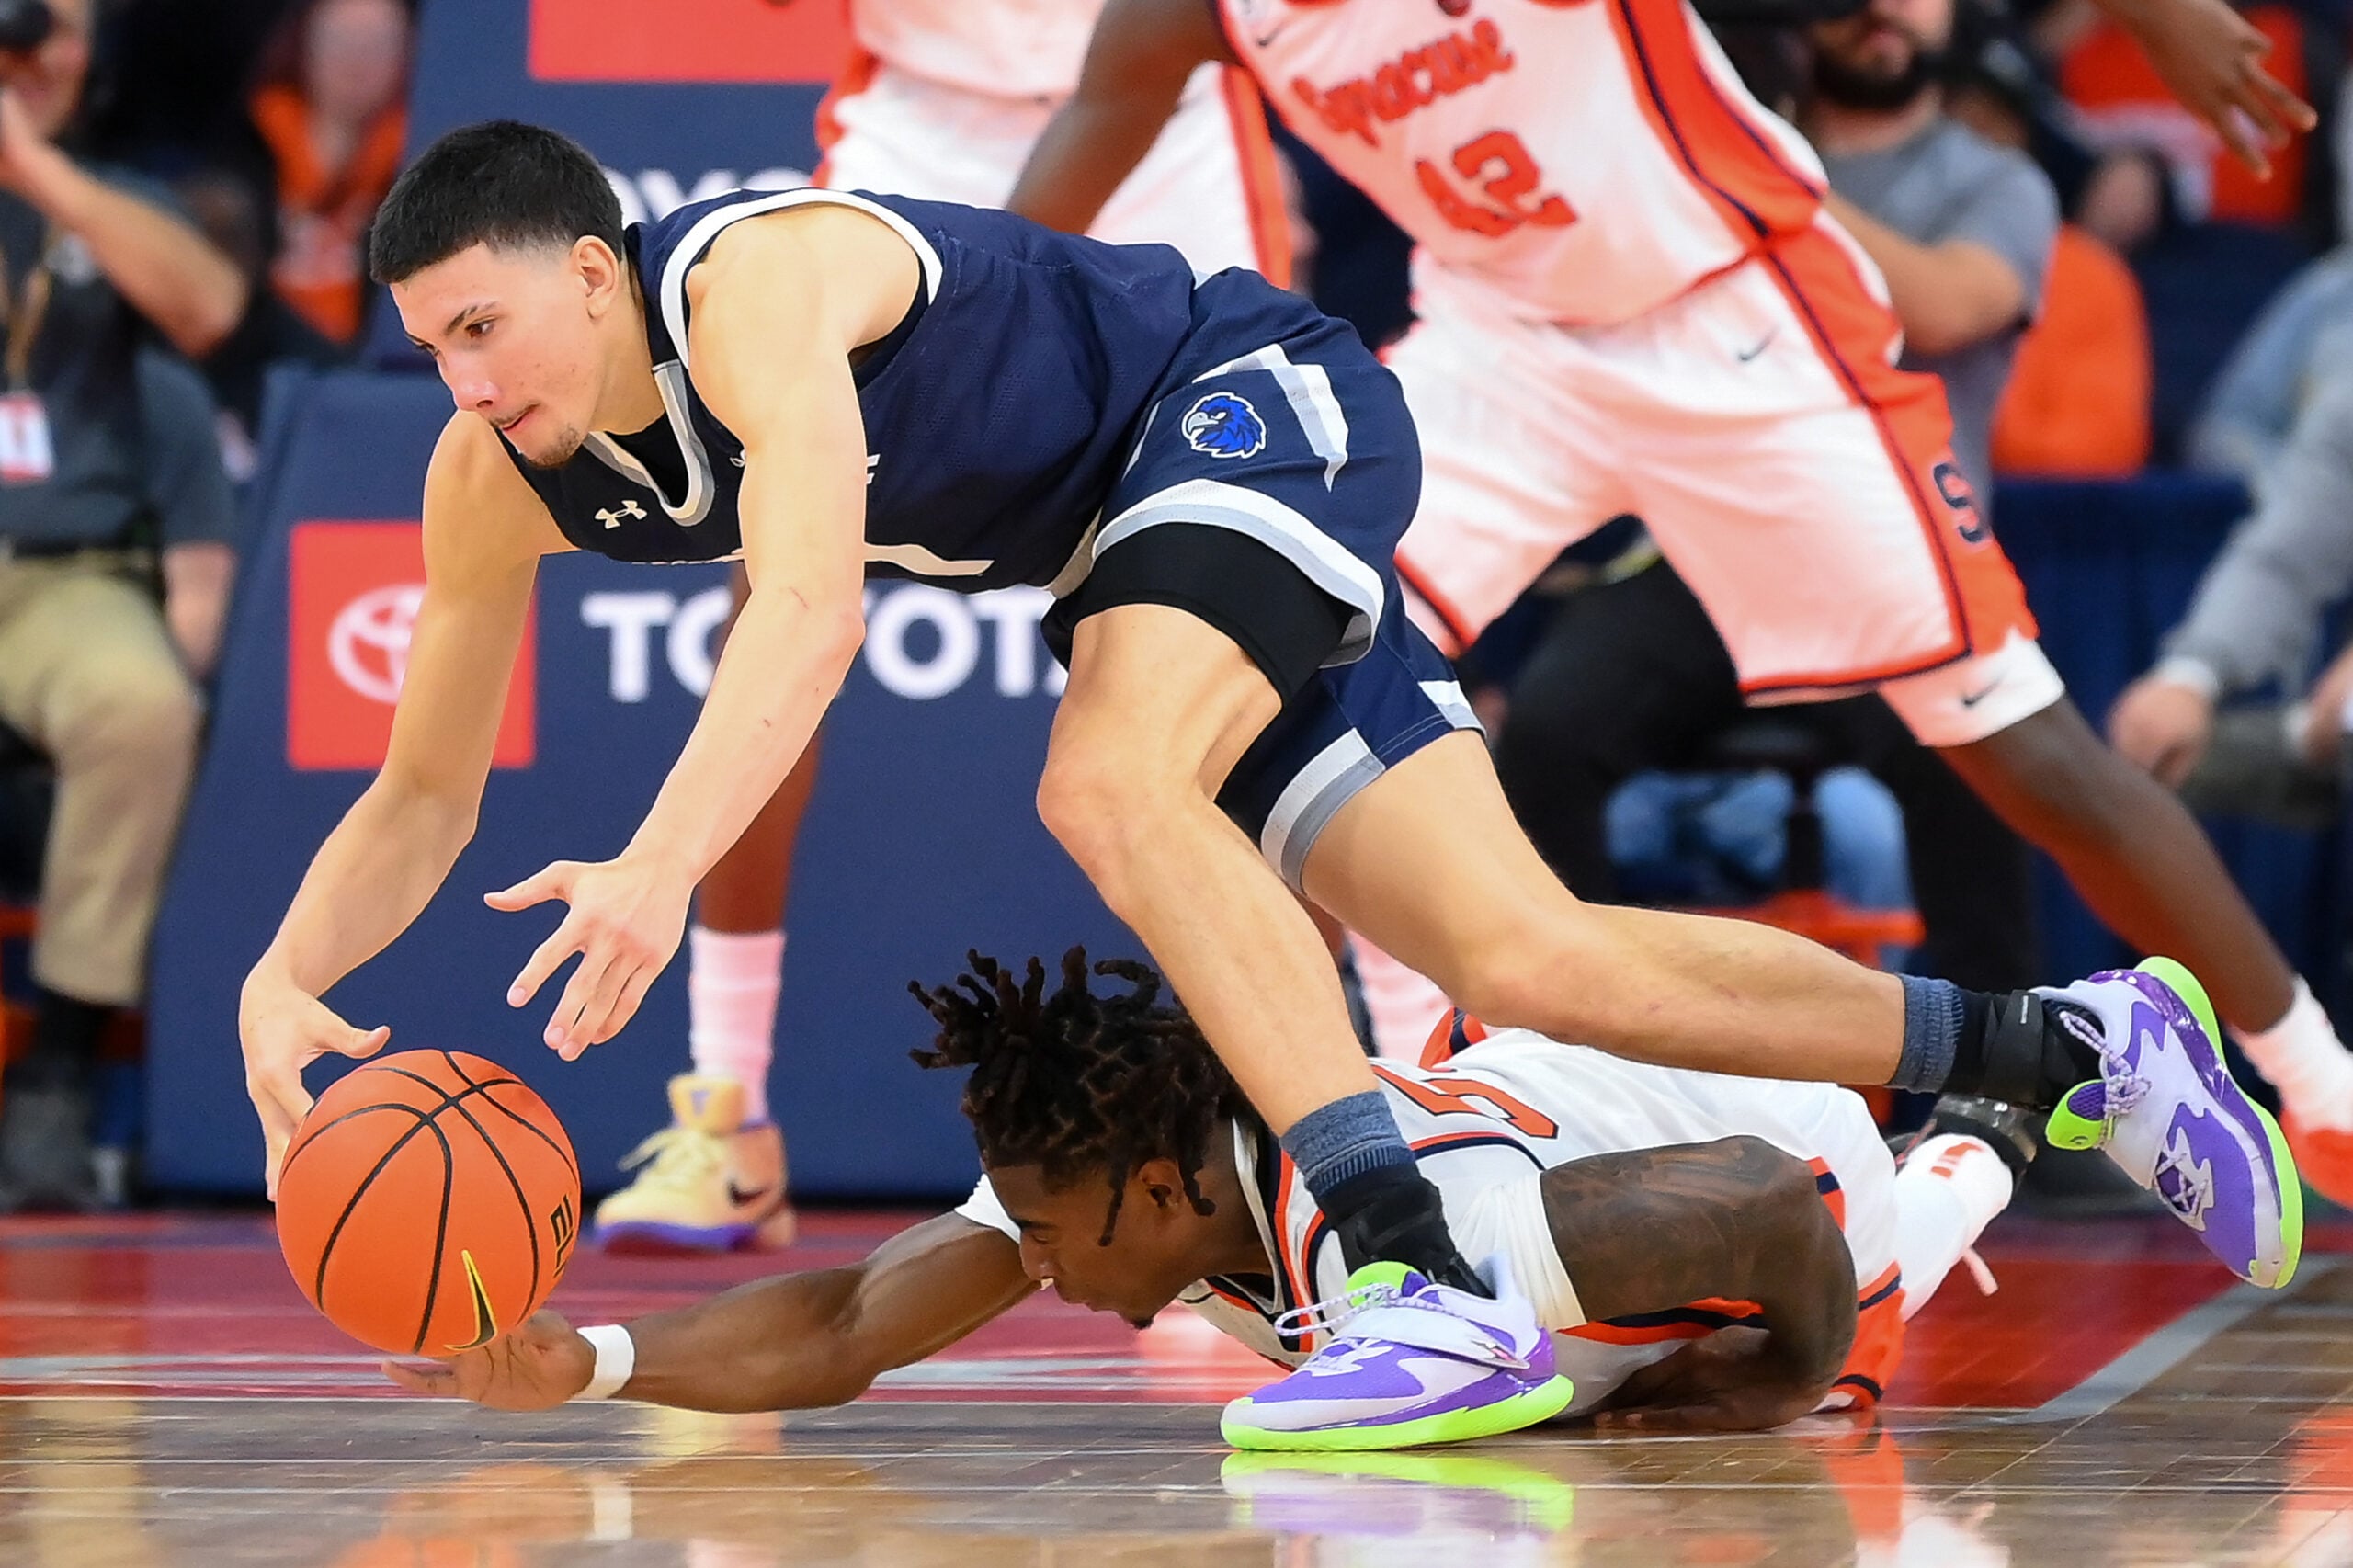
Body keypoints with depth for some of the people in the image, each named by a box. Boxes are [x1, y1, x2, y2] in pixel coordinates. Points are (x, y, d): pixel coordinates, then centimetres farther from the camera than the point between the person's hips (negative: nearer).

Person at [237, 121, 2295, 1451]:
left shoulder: (750, 279, -30)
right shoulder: (496, 479, -6)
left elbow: (812, 611, -46)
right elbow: (425, 797, -1)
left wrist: (658, 867, -59)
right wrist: (287, 974, -21)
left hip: (1261, 407, -8)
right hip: (1142, 546, 8)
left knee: (1111, 789, -35)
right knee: (1528, 965, 1)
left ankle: (1436, 1291, -41)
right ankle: (2078, 1047, 14)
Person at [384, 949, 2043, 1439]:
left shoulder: (1433, 1233, -49)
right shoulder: (1099, 1172, -29)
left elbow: (1772, 1203, -46)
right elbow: (844, 1330, -29)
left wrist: (1791, 1391, -27)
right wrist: (593, 1364, -45)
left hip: (1774, 1144, -6)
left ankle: (1976, 1150, 50)